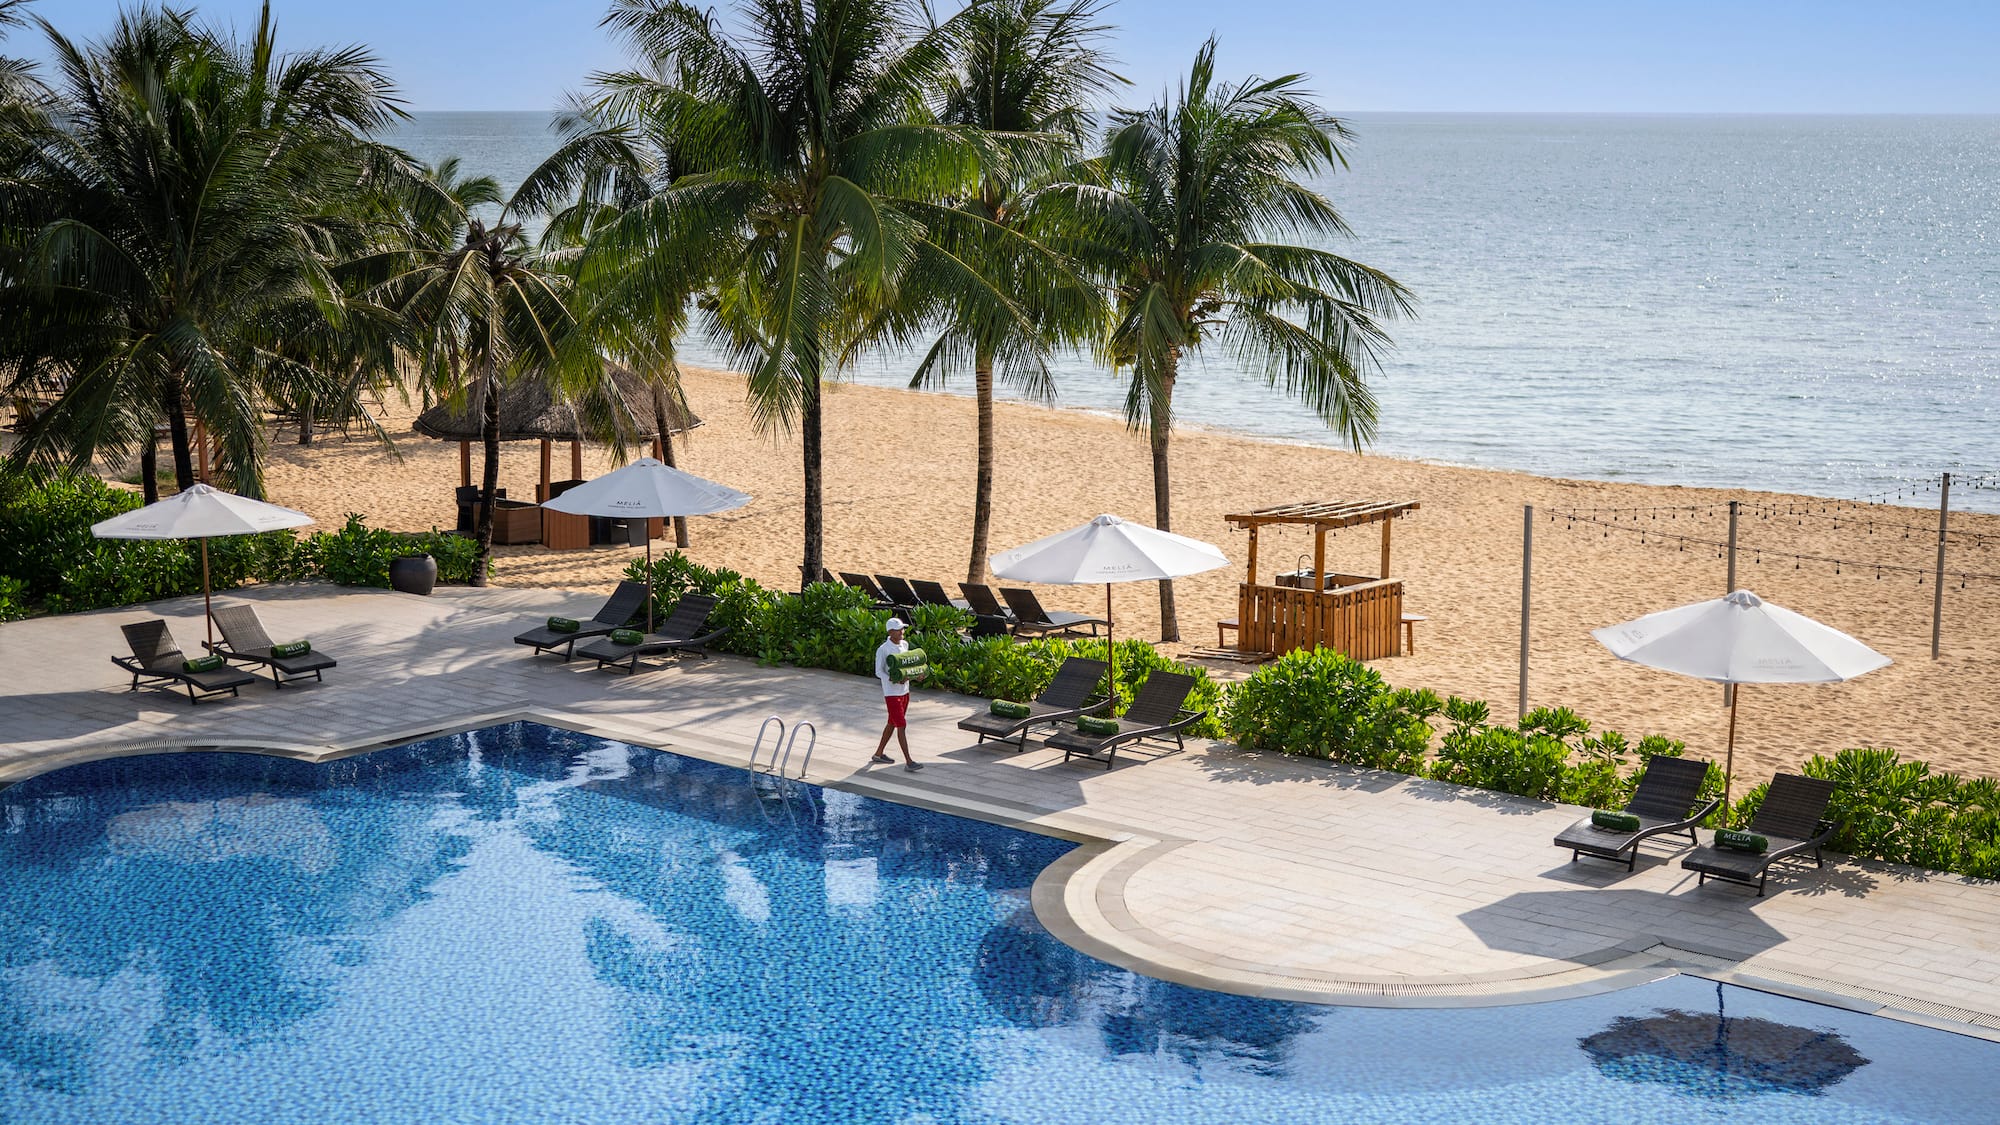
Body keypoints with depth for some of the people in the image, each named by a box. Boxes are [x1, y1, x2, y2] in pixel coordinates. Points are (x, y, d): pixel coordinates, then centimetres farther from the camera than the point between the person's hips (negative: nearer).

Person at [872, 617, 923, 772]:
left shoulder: (905, 645, 7)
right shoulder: (883, 650, -15)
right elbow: (879, 672, -14)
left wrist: (916, 674, -2)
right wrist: (894, 680, -29)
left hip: (904, 691, 8)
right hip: (891, 693, -8)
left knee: (892, 724, 17)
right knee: (901, 726, -9)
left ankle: (878, 754, 31)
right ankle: (908, 762, -9)